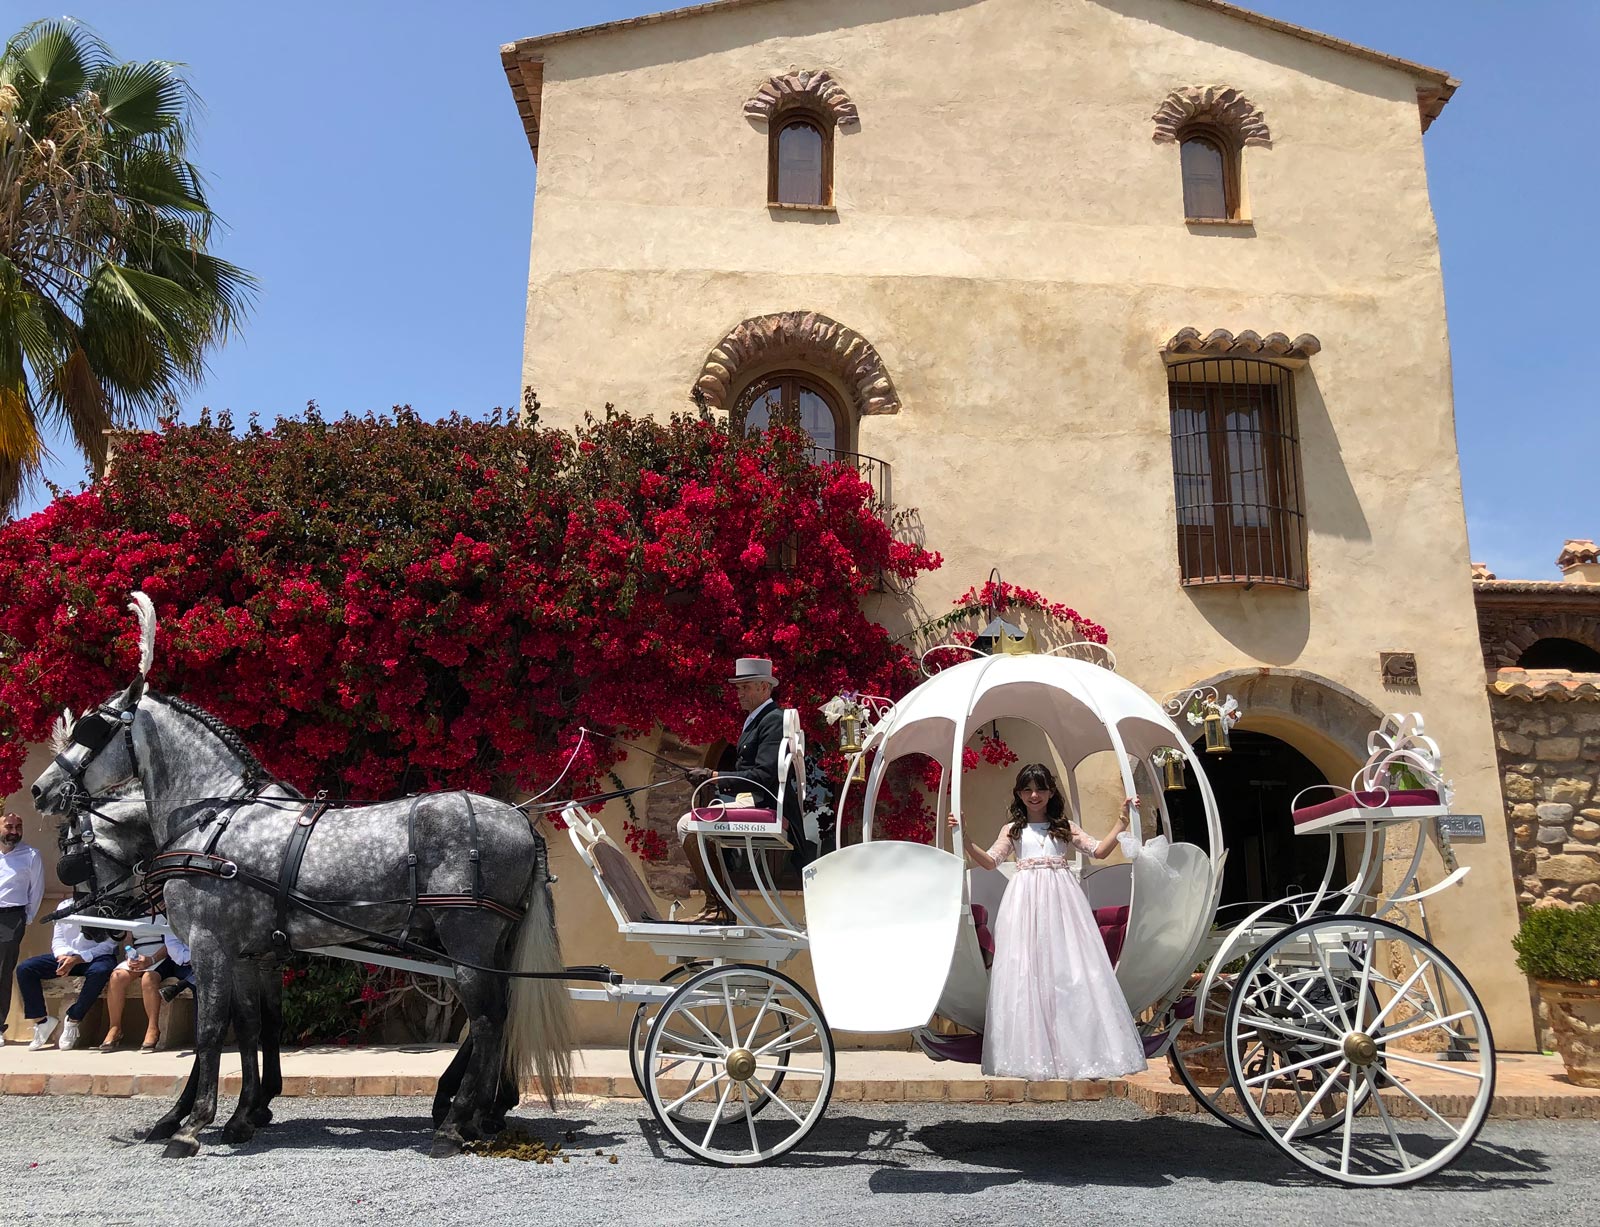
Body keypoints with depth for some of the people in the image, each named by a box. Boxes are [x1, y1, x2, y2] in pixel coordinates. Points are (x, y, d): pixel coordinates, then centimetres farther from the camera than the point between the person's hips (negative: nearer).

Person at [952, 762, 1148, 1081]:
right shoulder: (1013, 830, 14)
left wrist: (1122, 821, 2)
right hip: (1026, 900, 0)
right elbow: (990, 861, 6)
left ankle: (1076, 1049, -1)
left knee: (1069, 967, -6)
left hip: (1061, 899, 0)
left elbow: (1099, 851, 8)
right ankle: (1031, 1052, -2)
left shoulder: (1065, 827, 14)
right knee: (1026, 970, -5)